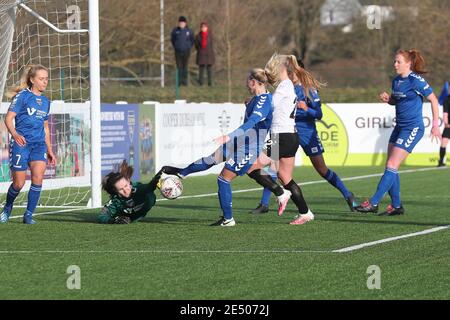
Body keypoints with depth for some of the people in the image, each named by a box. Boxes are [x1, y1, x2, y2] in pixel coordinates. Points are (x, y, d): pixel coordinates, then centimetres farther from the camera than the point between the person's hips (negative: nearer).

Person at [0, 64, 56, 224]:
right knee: (19, 183, -3)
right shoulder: (22, 96, -4)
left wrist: (50, 150, 22)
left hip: (39, 144, 4)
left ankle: (29, 215, -6)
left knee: (38, 177, -16)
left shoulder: (45, 101, 15)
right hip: (21, 143, -4)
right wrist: (14, 134, -29)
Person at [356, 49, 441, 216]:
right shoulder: (396, 81, 9)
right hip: (400, 127, 9)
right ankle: (396, 205, 14)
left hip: (413, 128, -9)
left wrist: (435, 125, -10)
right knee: (390, 166, 6)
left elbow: (434, 100, -8)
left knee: (392, 166, -12)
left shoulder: (416, 80, -13)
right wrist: (387, 99, 1)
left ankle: (373, 203, -13)